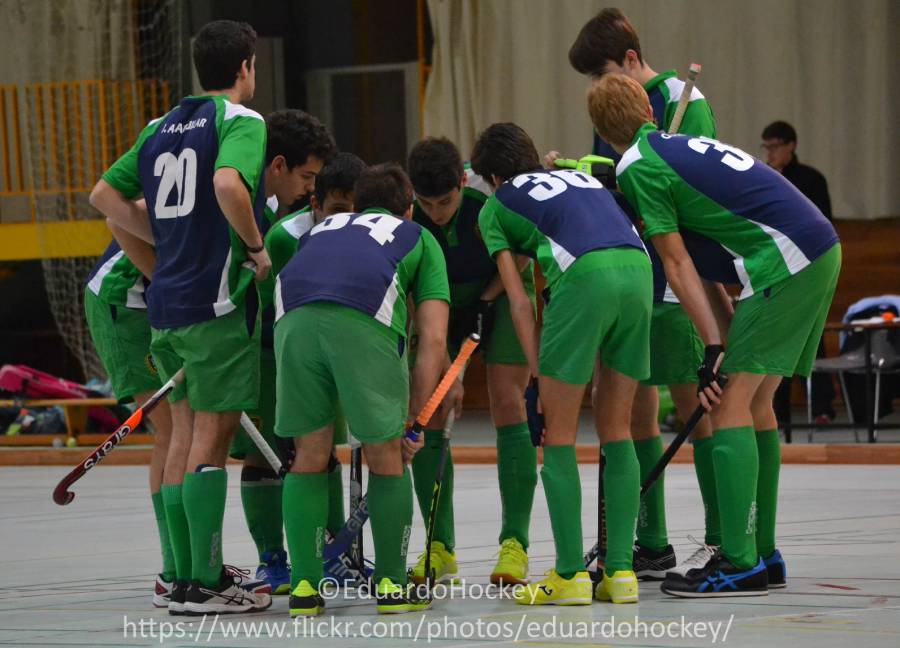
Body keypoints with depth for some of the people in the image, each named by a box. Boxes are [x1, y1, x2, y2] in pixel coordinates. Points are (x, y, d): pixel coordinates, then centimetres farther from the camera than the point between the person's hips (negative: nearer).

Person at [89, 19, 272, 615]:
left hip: (166, 302, 8)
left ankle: (186, 574, 17)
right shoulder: (241, 121, -7)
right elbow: (228, 184, -27)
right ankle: (203, 584, -7)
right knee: (212, 439, -6)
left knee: (186, 434, 13)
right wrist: (257, 247, -13)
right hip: (216, 303, -8)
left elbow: (105, 195, 17)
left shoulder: (162, 127, 15)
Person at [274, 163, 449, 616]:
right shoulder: (419, 239, 33)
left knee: (309, 456, 17)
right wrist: (411, 418, 24)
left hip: (294, 317, 3)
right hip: (367, 320, -3)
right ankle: (391, 585, 19)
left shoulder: (323, 227, 42)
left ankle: (304, 587, 15)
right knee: (387, 455, 14)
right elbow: (433, 339, 20)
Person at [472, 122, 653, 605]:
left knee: (558, 438, 6)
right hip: (639, 270, 5)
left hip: (585, 276, -5)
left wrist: (537, 373, 9)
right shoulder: (580, 174, 35)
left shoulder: (495, 207, 20)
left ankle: (570, 575, 3)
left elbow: (520, 302, 11)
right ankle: (620, 571, 12)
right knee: (616, 433, 15)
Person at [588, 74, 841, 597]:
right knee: (755, 404, 15)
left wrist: (716, 349, -5)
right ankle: (762, 554, 19)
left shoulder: (637, 166, -3)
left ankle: (740, 564, -11)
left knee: (731, 403, -7)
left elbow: (677, 264, -4)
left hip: (785, 264, -9)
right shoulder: (685, 145, 23)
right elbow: (700, 263, 20)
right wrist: (726, 341, 17)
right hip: (822, 252, 9)